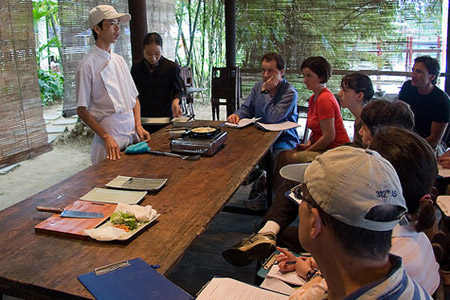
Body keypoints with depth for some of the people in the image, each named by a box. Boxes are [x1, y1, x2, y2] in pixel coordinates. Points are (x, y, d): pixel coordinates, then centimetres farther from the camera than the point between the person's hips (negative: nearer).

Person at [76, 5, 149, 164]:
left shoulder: (119, 60, 12)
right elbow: (82, 110, -10)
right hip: (111, 136, -6)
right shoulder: (88, 65, -9)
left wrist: (138, 126, 2)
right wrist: (106, 137, -18)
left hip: (133, 134, 6)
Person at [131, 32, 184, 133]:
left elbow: (178, 91, 5)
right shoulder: (136, 67, 3)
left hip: (165, 117, -1)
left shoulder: (172, 67, -4)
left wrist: (176, 101, -17)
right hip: (142, 118, 2)